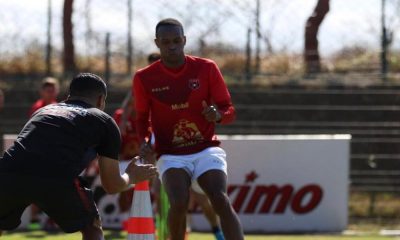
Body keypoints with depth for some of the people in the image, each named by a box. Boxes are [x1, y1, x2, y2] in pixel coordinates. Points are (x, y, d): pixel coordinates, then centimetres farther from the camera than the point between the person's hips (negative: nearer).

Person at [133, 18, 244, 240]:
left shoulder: (206, 68, -2)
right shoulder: (144, 78, -2)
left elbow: (229, 110, 2)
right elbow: (142, 118, 12)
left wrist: (218, 115, -22)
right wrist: (143, 142, -9)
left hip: (206, 149, 0)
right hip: (171, 154, 0)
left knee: (221, 200, -23)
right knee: (179, 202, -26)